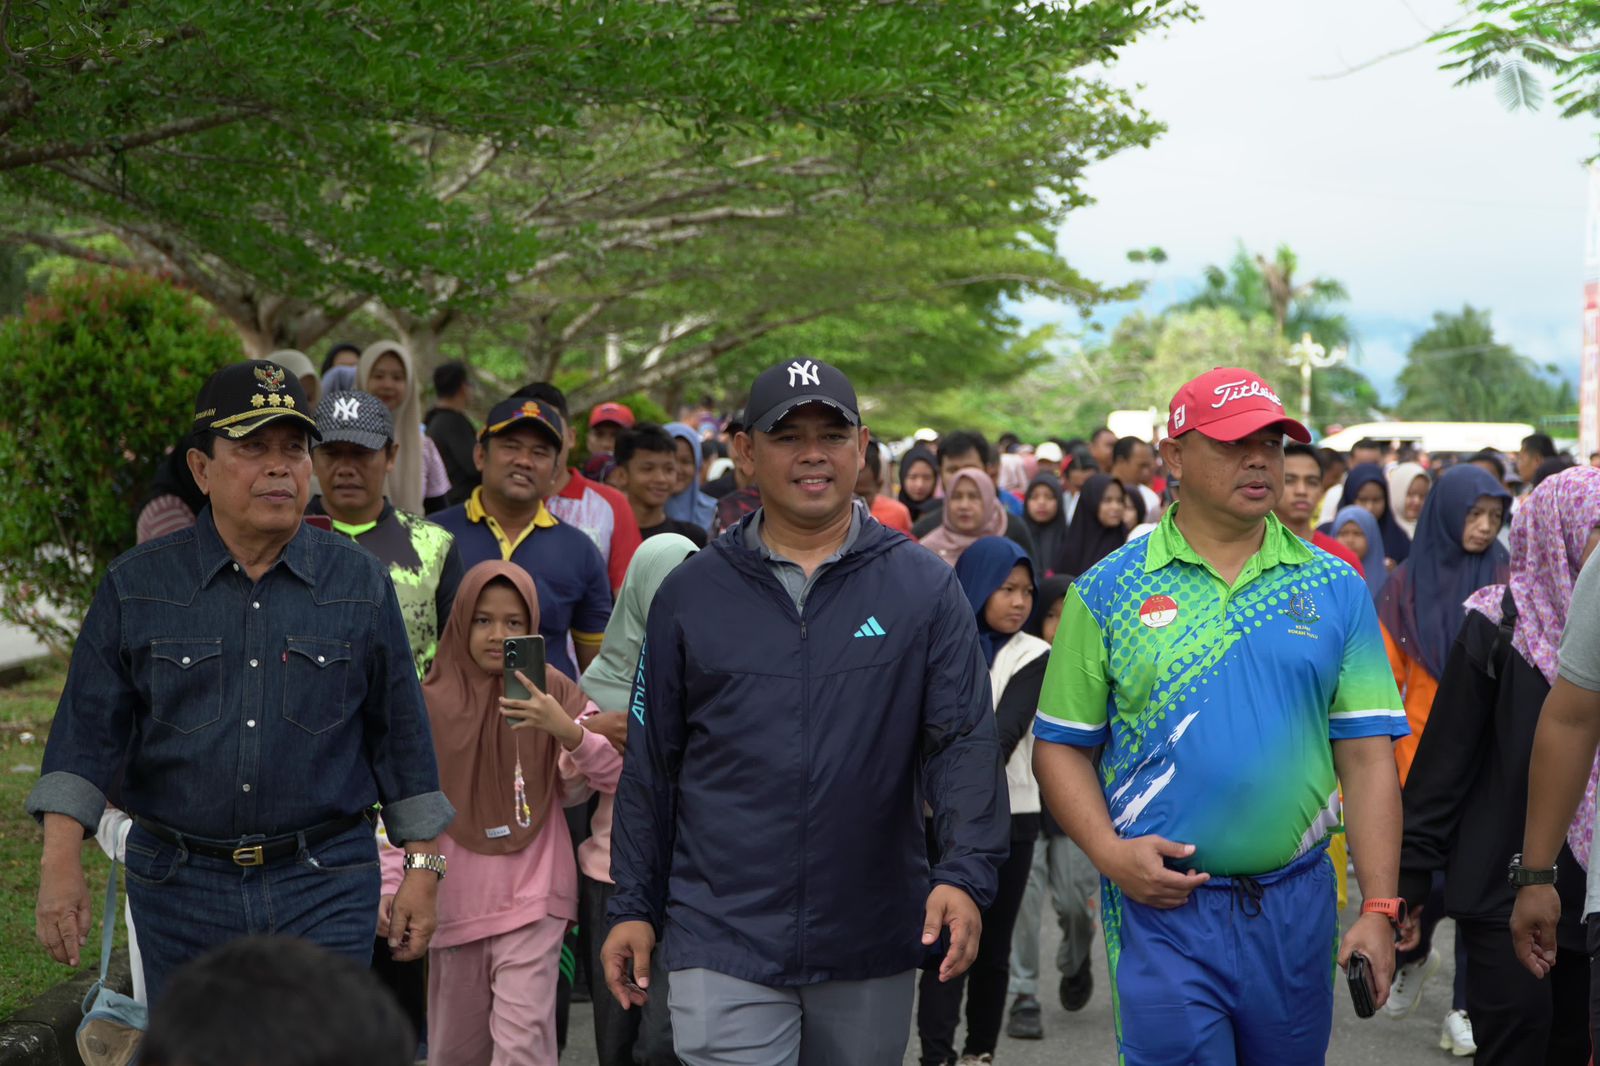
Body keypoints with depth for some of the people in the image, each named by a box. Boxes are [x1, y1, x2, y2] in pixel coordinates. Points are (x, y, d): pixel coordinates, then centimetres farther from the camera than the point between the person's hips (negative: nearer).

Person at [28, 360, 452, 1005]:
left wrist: (423, 867, 6)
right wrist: (61, 861, -10)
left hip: (325, 888, -1)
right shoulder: (136, 587, 3)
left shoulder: (360, 584, 4)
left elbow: (399, 731, 8)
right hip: (180, 888, 1)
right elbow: (88, 729, 0)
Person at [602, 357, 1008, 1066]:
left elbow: (964, 742, -5)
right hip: (723, 943, -1)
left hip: (874, 949, 1)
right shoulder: (691, 593, 4)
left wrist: (966, 873, -19)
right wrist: (635, 906, 6)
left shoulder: (924, 588, 1)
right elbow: (651, 763, 8)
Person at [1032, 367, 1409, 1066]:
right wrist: (1110, 852, -13)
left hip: (1296, 906, 3)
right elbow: (1061, 746, 2)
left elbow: (1368, 755, 1)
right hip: (1161, 906, -2)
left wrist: (1379, 908, -5)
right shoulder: (1108, 591, 0)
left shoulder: (1335, 590, 4)